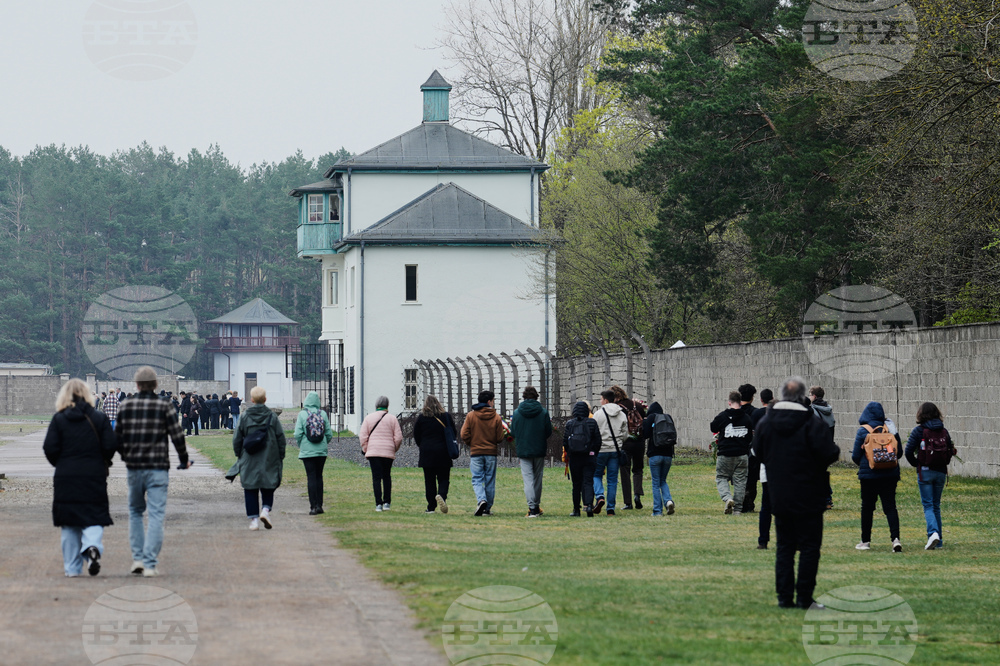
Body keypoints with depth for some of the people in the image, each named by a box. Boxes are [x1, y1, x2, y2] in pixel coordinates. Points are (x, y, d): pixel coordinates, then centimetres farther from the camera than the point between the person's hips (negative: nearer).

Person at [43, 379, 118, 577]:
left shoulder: (58, 419, -2)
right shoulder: (99, 419, -1)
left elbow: (50, 448, -7)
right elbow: (110, 446, -5)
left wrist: (59, 464, 12)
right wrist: (103, 463, 14)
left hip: (65, 478, 0)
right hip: (94, 477, 0)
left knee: (70, 525, 9)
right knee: (94, 518, 5)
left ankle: (72, 567, 10)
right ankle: (92, 545, -26)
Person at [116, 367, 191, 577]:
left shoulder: (126, 406, 2)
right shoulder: (164, 406, -4)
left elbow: (117, 437, 6)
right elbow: (177, 435, -5)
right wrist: (184, 459, 10)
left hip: (134, 467, 2)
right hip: (158, 468, -2)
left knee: (135, 512, 18)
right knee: (156, 515, -1)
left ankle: (137, 558, 9)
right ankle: (150, 564, -7)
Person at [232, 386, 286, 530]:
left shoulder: (245, 417, -4)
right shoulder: (272, 417, -3)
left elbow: (237, 439, 1)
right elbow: (281, 438, 0)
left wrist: (239, 456, 15)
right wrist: (280, 458, 9)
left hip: (249, 463, 0)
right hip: (269, 461, 0)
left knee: (251, 491, 6)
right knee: (268, 488, 12)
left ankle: (254, 520, 2)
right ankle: (266, 510, -12)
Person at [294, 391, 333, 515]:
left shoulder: (302, 414, -8)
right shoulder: (323, 414, -1)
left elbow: (298, 434, -10)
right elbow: (329, 434, 0)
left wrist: (300, 445, 10)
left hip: (307, 451, -2)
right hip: (322, 451, 2)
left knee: (311, 477, 0)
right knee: (319, 477, 13)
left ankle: (313, 506, -4)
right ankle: (319, 505, 13)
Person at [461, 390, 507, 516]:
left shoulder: (470, 415, -2)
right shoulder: (496, 417, -3)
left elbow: (464, 436, -5)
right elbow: (499, 438, -2)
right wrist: (504, 433, 20)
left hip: (475, 453, 0)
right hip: (491, 453, 0)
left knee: (477, 480, 2)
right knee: (490, 481, 7)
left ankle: (481, 500, -23)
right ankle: (488, 508, 9)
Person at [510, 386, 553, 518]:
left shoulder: (517, 413, -4)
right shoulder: (543, 412, -4)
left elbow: (513, 432, 1)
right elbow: (548, 432, -2)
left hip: (523, 451, -1)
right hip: (539, 450, 1)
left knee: (528, 479, -2)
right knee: (538, 478, 15)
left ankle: (532, 508, -13)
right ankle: (536, 506, 24)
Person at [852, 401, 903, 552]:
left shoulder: (863, 431, -7)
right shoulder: (890, 429, 1)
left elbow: (856, 456, -4)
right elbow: (899, 453, 7)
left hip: (869, 474, -2)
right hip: (890, 474, 2)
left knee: (867, 507, 10)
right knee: (890, 507, 2)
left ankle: (865, 541, 16)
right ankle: (895, 538, -15)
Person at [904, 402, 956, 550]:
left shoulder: (919, 431, -7)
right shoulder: (943, 431, 5)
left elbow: (908, 451, -10)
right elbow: (951, 451, 6)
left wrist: (916, 464, 6)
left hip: (925, 471, -4)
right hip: (941, 472, 4)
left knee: (928, 506, -3)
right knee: (936, 506, 15)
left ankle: (933, 533, -26)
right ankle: (939, 540, 16)